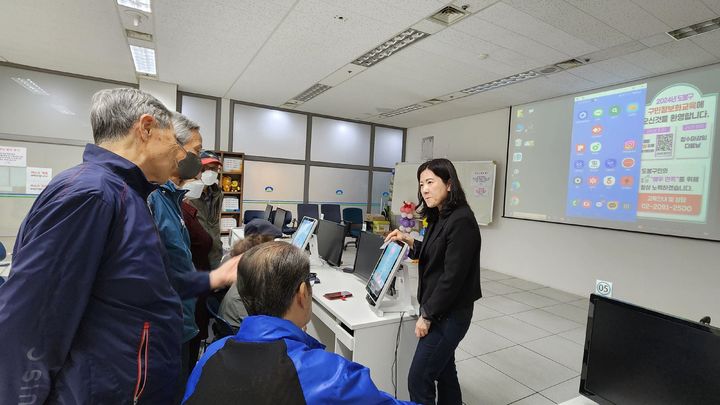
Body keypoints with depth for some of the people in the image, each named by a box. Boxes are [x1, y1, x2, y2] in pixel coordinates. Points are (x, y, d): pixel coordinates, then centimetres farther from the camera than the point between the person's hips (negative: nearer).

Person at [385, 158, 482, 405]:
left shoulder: (461, 221, -21)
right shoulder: (439, 217, 7)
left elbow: (452, 276, -23)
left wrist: (427, 315, -17)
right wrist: (409, 241, 4)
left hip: (450, 314, -9)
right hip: (440, 311, 9)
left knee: (418, 379, 0)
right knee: (444, 370, 21)